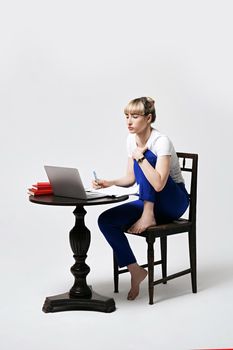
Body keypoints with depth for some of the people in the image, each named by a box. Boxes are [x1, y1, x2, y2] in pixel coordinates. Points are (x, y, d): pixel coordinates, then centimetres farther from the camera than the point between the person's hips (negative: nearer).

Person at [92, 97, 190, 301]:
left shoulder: (161, 141, -21)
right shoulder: (131, 140, 2)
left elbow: (158, 184, -32)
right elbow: (131, 179, 7)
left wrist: (139, 156, -29)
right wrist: (110, 183, -11)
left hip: (175, 201, -7)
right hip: (149, 202, 7)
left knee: (146, 155, -28)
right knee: (105, 221, -16)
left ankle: (148, 217, -21)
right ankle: (135, 271, -7)